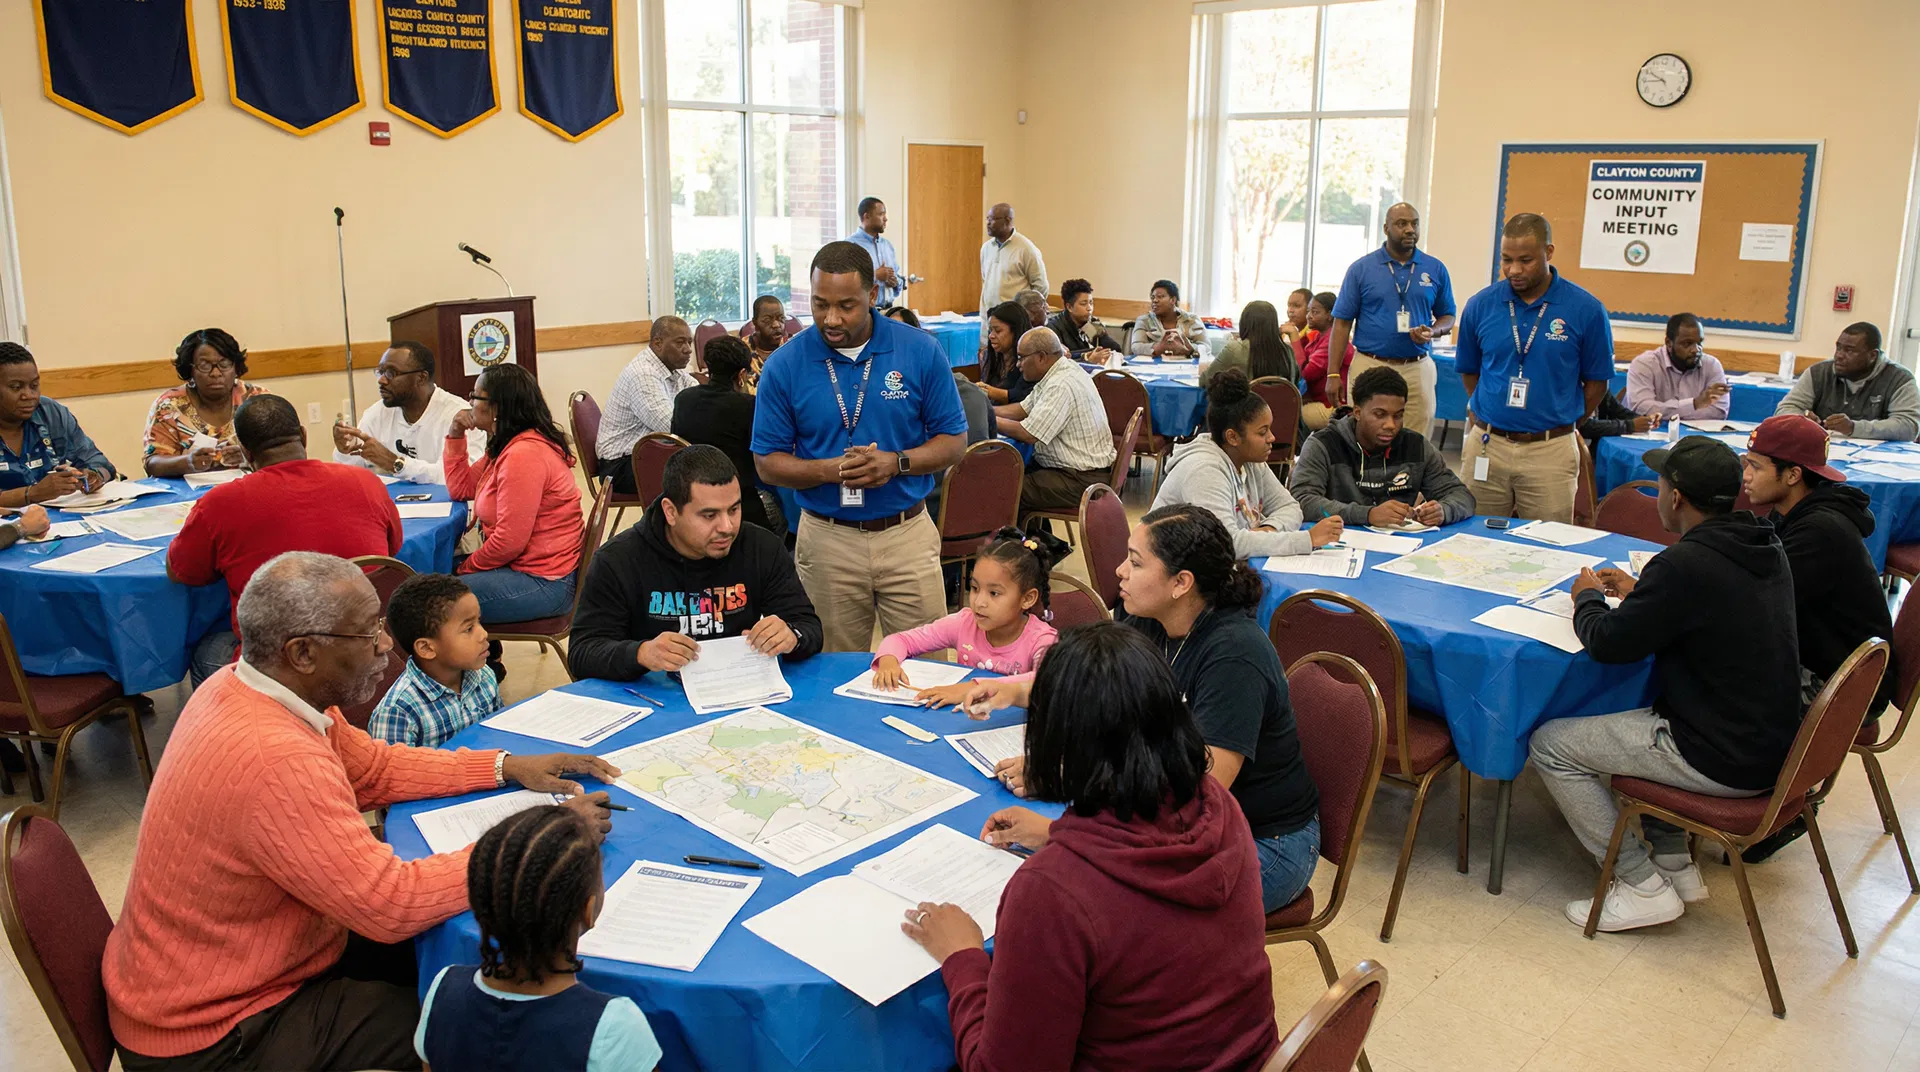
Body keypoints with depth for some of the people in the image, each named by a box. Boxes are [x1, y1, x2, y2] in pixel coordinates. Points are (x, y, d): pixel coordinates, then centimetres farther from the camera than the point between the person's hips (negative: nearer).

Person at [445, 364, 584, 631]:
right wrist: (454, 436, 9)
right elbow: (461, 489, 18)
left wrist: (466, 568, -8)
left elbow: (510, 541, -24)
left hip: (545, 583, -11)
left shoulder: (523, 455, -23)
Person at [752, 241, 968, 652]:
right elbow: (767, 462, 0)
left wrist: (896, 462, -17)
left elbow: (954, 440, 2)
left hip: (907, 534, 0)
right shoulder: (785, 365, -4)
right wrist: (828, 470, -18)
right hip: (827, 539, 0)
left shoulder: (921, 351, -4)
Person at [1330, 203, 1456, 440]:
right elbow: (1342, 323, 2)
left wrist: (1433, 332, -9)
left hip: (1417, 368, 2)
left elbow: (1447, 317, 16)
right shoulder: (1361, 269, 2)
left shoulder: (1436, 269, 7)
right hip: (1369, 366, -1)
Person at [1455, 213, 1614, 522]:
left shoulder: (1586, 310, -5)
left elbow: (1597, 382, 5)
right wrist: (1485, 412, 10)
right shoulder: (1480, 305, 1)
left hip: (1550, 452, -2)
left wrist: (1561, 423, 8)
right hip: (1485, 446, 2)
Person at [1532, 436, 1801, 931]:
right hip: (1771, 743, 9)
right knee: (1632, 703, 32)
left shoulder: (1687, 563, -26)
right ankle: (1675, 862, 28)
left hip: (1724, 761, -9)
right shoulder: (1765, 546, 3)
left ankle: (1642, 887, 5)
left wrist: (1588, 597, 3)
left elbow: (1608, 643, -17)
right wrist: (1638, 593, 16)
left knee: (1551, 745, -2)